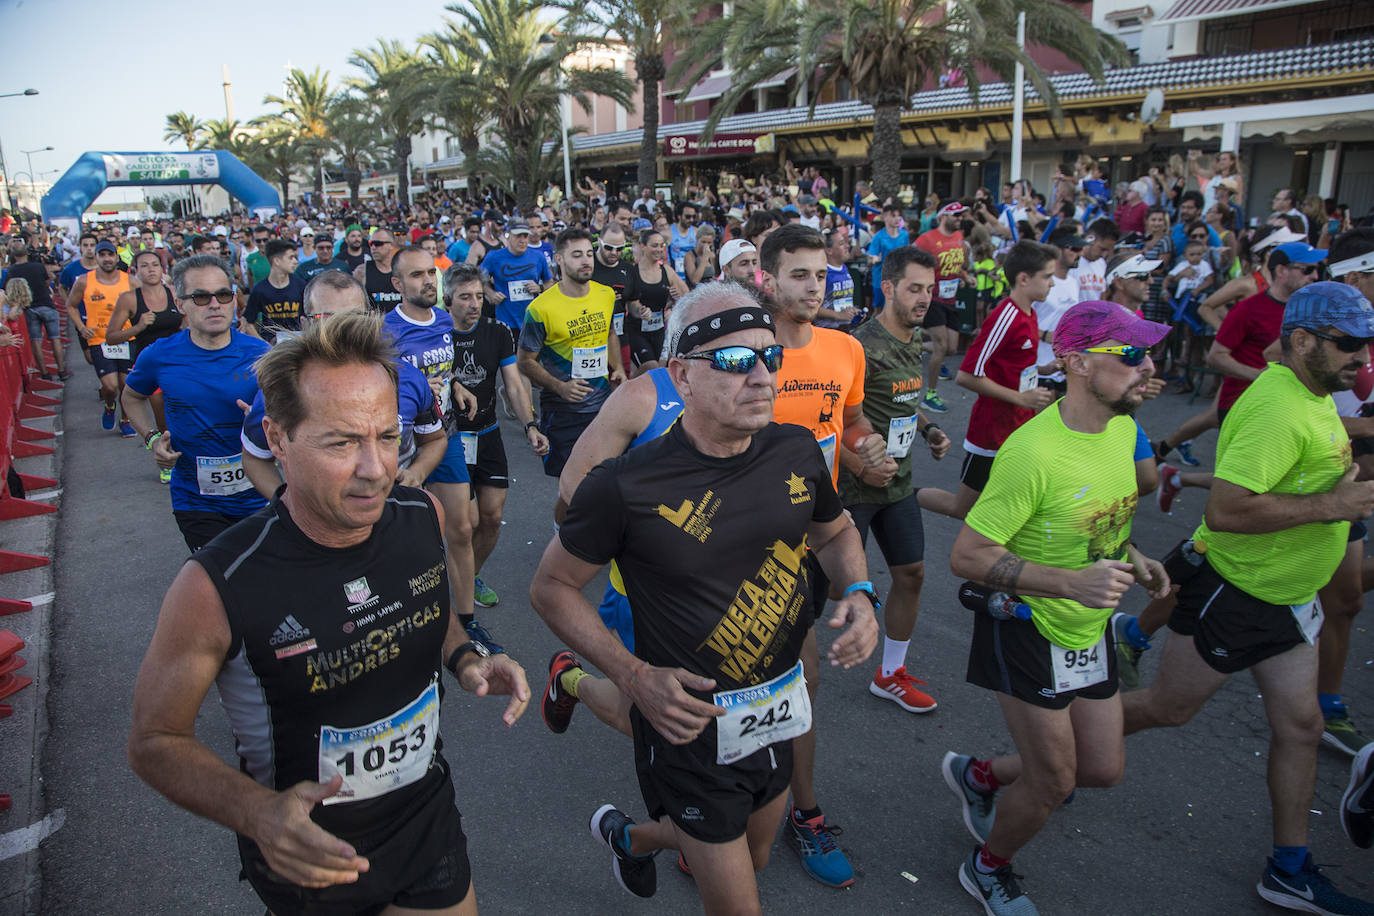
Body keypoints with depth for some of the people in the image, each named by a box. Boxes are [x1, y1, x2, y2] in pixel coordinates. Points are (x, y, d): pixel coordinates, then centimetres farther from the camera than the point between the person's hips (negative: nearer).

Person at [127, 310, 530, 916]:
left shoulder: (422, 518, -13)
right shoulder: (217, 587, -27)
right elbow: (155, 740, -13)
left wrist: (464, 658, -12)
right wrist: (259, 813, -30)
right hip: (308, 862, -3)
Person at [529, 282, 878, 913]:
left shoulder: (798, 452, -7)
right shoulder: (628, 486, -22)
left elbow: (835, 532, 13)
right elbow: (551, 588, -10)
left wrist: (859, 594, -7)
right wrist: (635, 676, -19)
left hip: (778, 710, 6)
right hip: (691, 723, -6)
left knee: (754, 858, 28)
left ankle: (631, 836, 57)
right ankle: (625, 834, 40)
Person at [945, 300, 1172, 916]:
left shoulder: (1122, 427, -2)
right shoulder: (1033, 451, -29)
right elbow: (966, 556, -27)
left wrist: (1130, 556, -2)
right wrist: (1072, 581, -35)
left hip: (1091, 628, 8)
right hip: (1028, 629, -8)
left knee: (1104, 769, 15)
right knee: (1053, 783, 5)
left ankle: (978, 775, 41)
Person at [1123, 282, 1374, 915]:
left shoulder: (1312, 395, 8)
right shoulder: (1278, 409, -26)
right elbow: (1224, 510, -34)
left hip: (1286, 596, 10)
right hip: (1233, 594, -9)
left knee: (1300, 726, 13)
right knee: (1165, 709, 5)